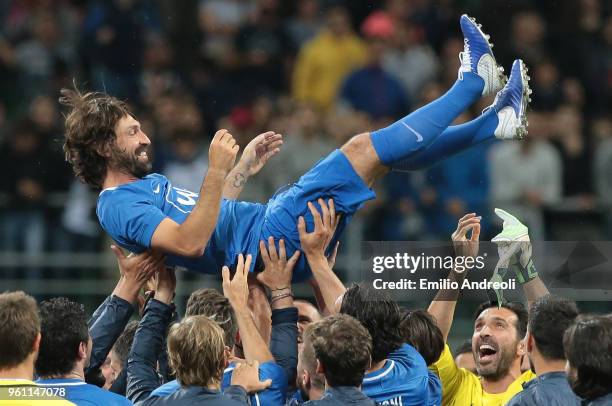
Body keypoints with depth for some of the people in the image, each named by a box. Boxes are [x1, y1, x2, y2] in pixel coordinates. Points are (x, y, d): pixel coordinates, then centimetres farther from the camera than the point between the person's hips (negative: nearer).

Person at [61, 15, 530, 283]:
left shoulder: (147, 184, 19)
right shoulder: (119, 207, -13)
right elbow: (189, 242, -28)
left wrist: (240, 171, 23)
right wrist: (216, 172, -32)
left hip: (266, 221, 10)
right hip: (272, 240, -10)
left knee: (385, 154, 9)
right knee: (364, 149, -12)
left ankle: (495, 122, 17)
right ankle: (471, 82, 2)